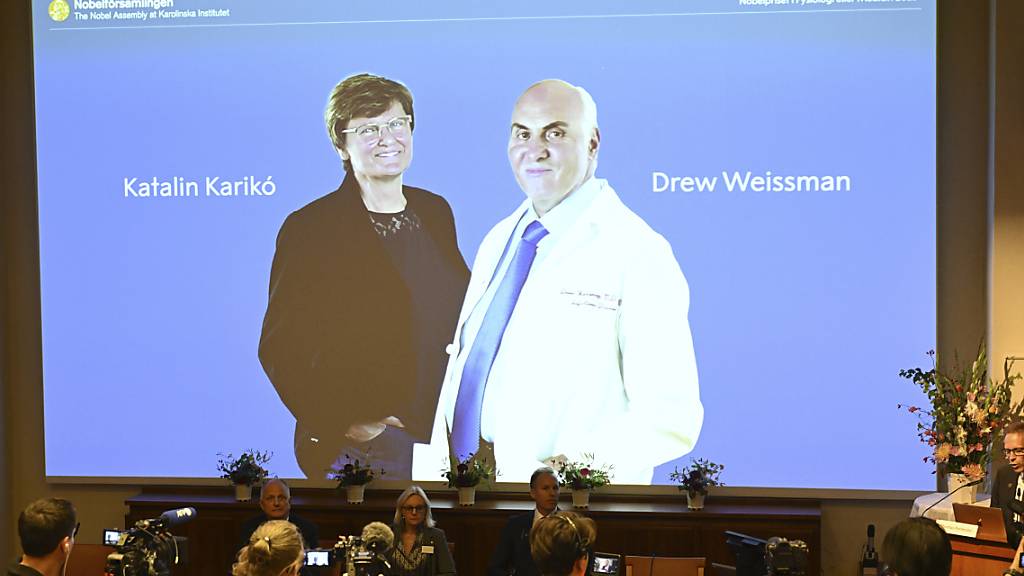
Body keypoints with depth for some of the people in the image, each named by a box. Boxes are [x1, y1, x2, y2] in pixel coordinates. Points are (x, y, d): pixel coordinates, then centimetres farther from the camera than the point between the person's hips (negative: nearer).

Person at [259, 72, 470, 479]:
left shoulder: (436, 212, 11)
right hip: (360, 446, -5)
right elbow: (280, 348, -8)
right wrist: (342, 422, -16)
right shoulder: (309, 229, -7)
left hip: (448, 435, 5)